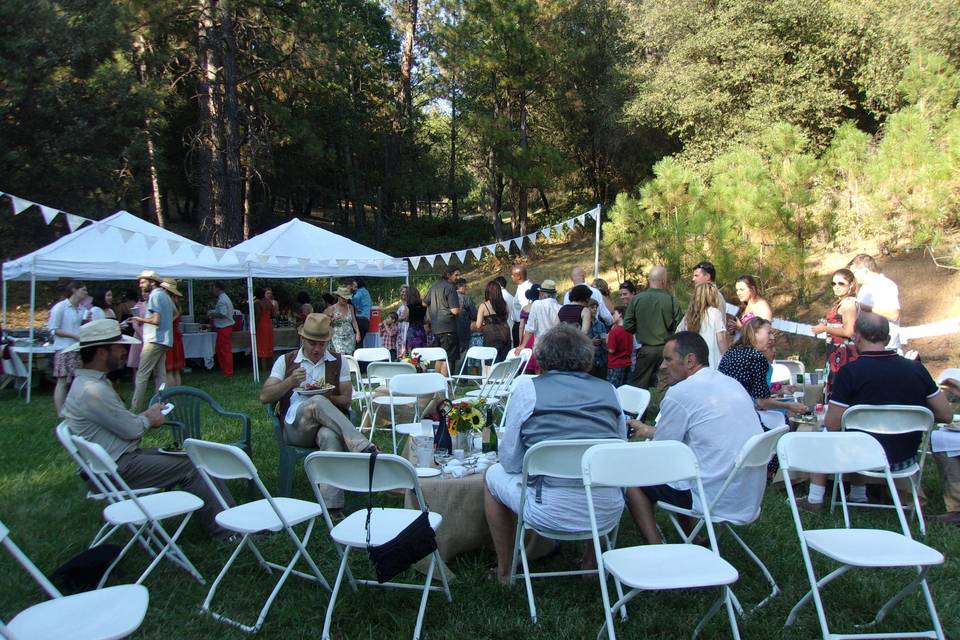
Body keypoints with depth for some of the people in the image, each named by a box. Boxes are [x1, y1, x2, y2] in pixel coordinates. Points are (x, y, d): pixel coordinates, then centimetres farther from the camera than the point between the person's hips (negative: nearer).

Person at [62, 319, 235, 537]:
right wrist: (148, 420, 3)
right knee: (189, 467, -13)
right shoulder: (92, 391, -22)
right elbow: (131, 430, -18)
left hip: (123, 456, 10)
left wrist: (146, 417, 4)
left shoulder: (93, 382, 12)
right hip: (118, 469, -10)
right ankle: (225, 531, -7)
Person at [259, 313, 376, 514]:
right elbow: (265, 397, 6)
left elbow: (346, 400, 10)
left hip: (327, 424, 0)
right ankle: (364, 448, -43)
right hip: (295, 427, 0)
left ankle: (332, 505, -46)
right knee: (317, 402, -35)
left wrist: (327, 397, -11)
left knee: (330, 436, -39)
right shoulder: (286, 361, 15)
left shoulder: (339, 361, 15)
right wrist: (291, 381, -9)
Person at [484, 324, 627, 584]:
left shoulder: (528, 388, -1)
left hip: (552, 511, -3)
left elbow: (511, 462, 2)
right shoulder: (608, 390, 7)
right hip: (608, 513, 4)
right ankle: (592, 560, 41)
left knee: (494, 475, 24)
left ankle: (505, 570, 32)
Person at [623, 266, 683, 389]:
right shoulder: (672, 301, -11)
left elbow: (628, 326, -3)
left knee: (638, 388, 9)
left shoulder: (636, 299, -7)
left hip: (645, 350, 1)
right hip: (667, 350, -1)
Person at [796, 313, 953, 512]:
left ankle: (815, 499, 25)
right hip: (906, 460, 5)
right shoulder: (916, 368, -7)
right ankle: (858, 496, 39)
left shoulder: (850, 371, -19)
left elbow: (832, 425, -18)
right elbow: (947, 415, -1)